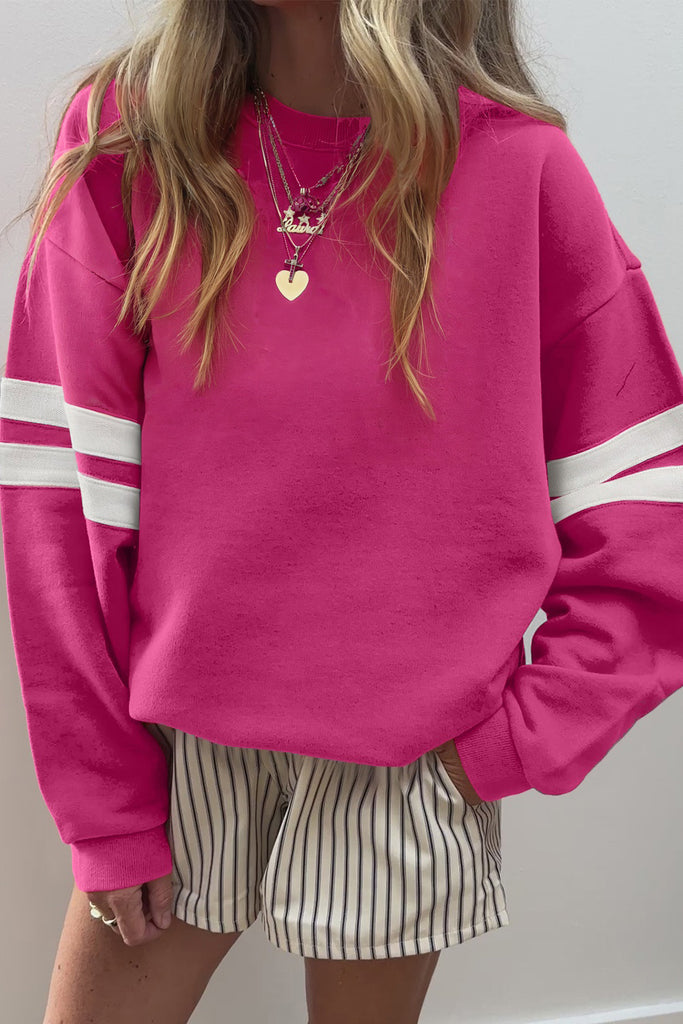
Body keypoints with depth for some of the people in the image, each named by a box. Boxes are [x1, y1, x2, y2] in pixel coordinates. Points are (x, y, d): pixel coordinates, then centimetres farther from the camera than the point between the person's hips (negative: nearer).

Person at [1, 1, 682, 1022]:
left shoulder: (519, 167, -7)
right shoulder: (127, 134, -4)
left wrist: (516, 742, -10)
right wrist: (104, 802, -5)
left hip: (412, 756, 0)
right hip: (179, 741, 1)